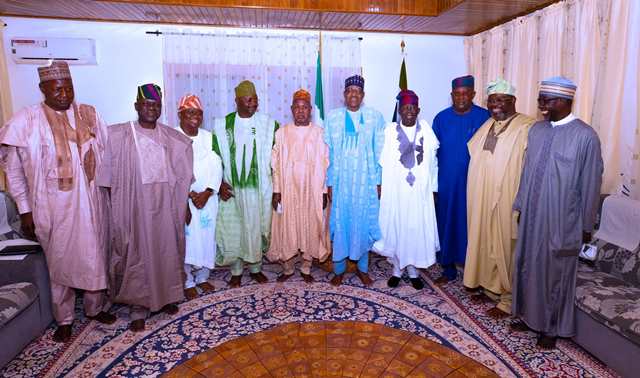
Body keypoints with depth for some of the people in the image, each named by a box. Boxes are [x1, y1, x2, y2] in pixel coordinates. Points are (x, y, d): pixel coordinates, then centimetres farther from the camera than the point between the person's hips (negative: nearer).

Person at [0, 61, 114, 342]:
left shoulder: (90, 114, 0)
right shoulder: (26, 121, -8)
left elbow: (105, 155, 8)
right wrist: (25, 209, -4)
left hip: (92, 204, 3)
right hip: (54, 207, -2)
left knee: (95, 256, 15)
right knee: (60, 261, 11)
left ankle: (96, 307, 36)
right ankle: (64, 319, 31)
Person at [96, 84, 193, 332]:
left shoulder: (173, 139, 4)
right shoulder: (118, 135, -4)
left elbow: (181, 176, 8)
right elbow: (110, 178, -3)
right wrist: (116, 209, -5)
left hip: (165, 206, 3)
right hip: (134, 207, -3)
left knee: (167, 251, 13)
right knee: (137, 254, 6)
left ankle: (167, 296, 32)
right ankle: (139, 307, 21)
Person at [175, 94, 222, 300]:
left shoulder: (208, 137, 6)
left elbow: (216, 166, 0)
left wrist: (207, 193, -11)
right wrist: (190, 195, -14)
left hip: (207, 198, 4)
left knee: (206, 237, 9)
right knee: (186, 239, 1)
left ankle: (202, 277, 28)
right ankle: (188, 282, 18)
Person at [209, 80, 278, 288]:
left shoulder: (268, 124, -1)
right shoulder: (222, 125, 1)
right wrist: (220, 183, -6)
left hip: (258, 187, 0)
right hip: (232, 188, 0)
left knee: (256, 228, 10)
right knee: (233, 229, 8)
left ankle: (255, 268, 29)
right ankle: (236, 271, 25)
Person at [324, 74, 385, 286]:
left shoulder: (375, 117, 0)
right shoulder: (332, 117, 1)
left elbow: (379, 152, 2)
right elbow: (327, 152, 1)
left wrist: (378, 181, -1)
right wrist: (329, 183, -1)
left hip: (366, 181, 0)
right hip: (340, 181, 0)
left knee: (364, 223, 8)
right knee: (339, 223, 6)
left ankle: (363, 268, 27)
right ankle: (339, 269, 23)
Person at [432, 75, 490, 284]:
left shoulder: (485, 117, -3)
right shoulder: (441, 118, 3)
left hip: (474, 183, -2)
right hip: (446, 183, 2)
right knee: (446, 223, 8)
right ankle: (449, 268, 25)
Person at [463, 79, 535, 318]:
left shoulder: (527, 128, -14)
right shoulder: (487, 125, 10)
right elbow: (472, 153, 19)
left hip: (508, 201, -7)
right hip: (483, 199, 7)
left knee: (507, 247, 5)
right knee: (486, 243, 16)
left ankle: (508, 300, 20)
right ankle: (490, 287, 34)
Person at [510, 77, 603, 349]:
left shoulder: (586, 136, -14)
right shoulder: (536, 129, 3)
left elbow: (590, 185, -9)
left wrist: (586, 226, -5)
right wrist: (520, 205, 12)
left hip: (562, 220, -5)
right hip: (531, 215, 5)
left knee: (555, 273, 10)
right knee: (528, 267, 16)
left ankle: (552, 328, 30)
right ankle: (529, 316, 37)